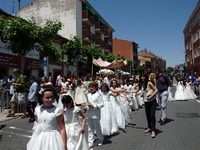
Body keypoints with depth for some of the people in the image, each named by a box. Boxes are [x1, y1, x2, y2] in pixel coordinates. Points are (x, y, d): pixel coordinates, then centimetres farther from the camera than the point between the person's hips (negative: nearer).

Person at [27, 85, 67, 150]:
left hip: (52, 139, -4)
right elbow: (36, 126, 11)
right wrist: (33, 140, 14)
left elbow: (62, 129, -14)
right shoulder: (37, 110, 0)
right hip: (39, 139, 5)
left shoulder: (57, 111, -15)